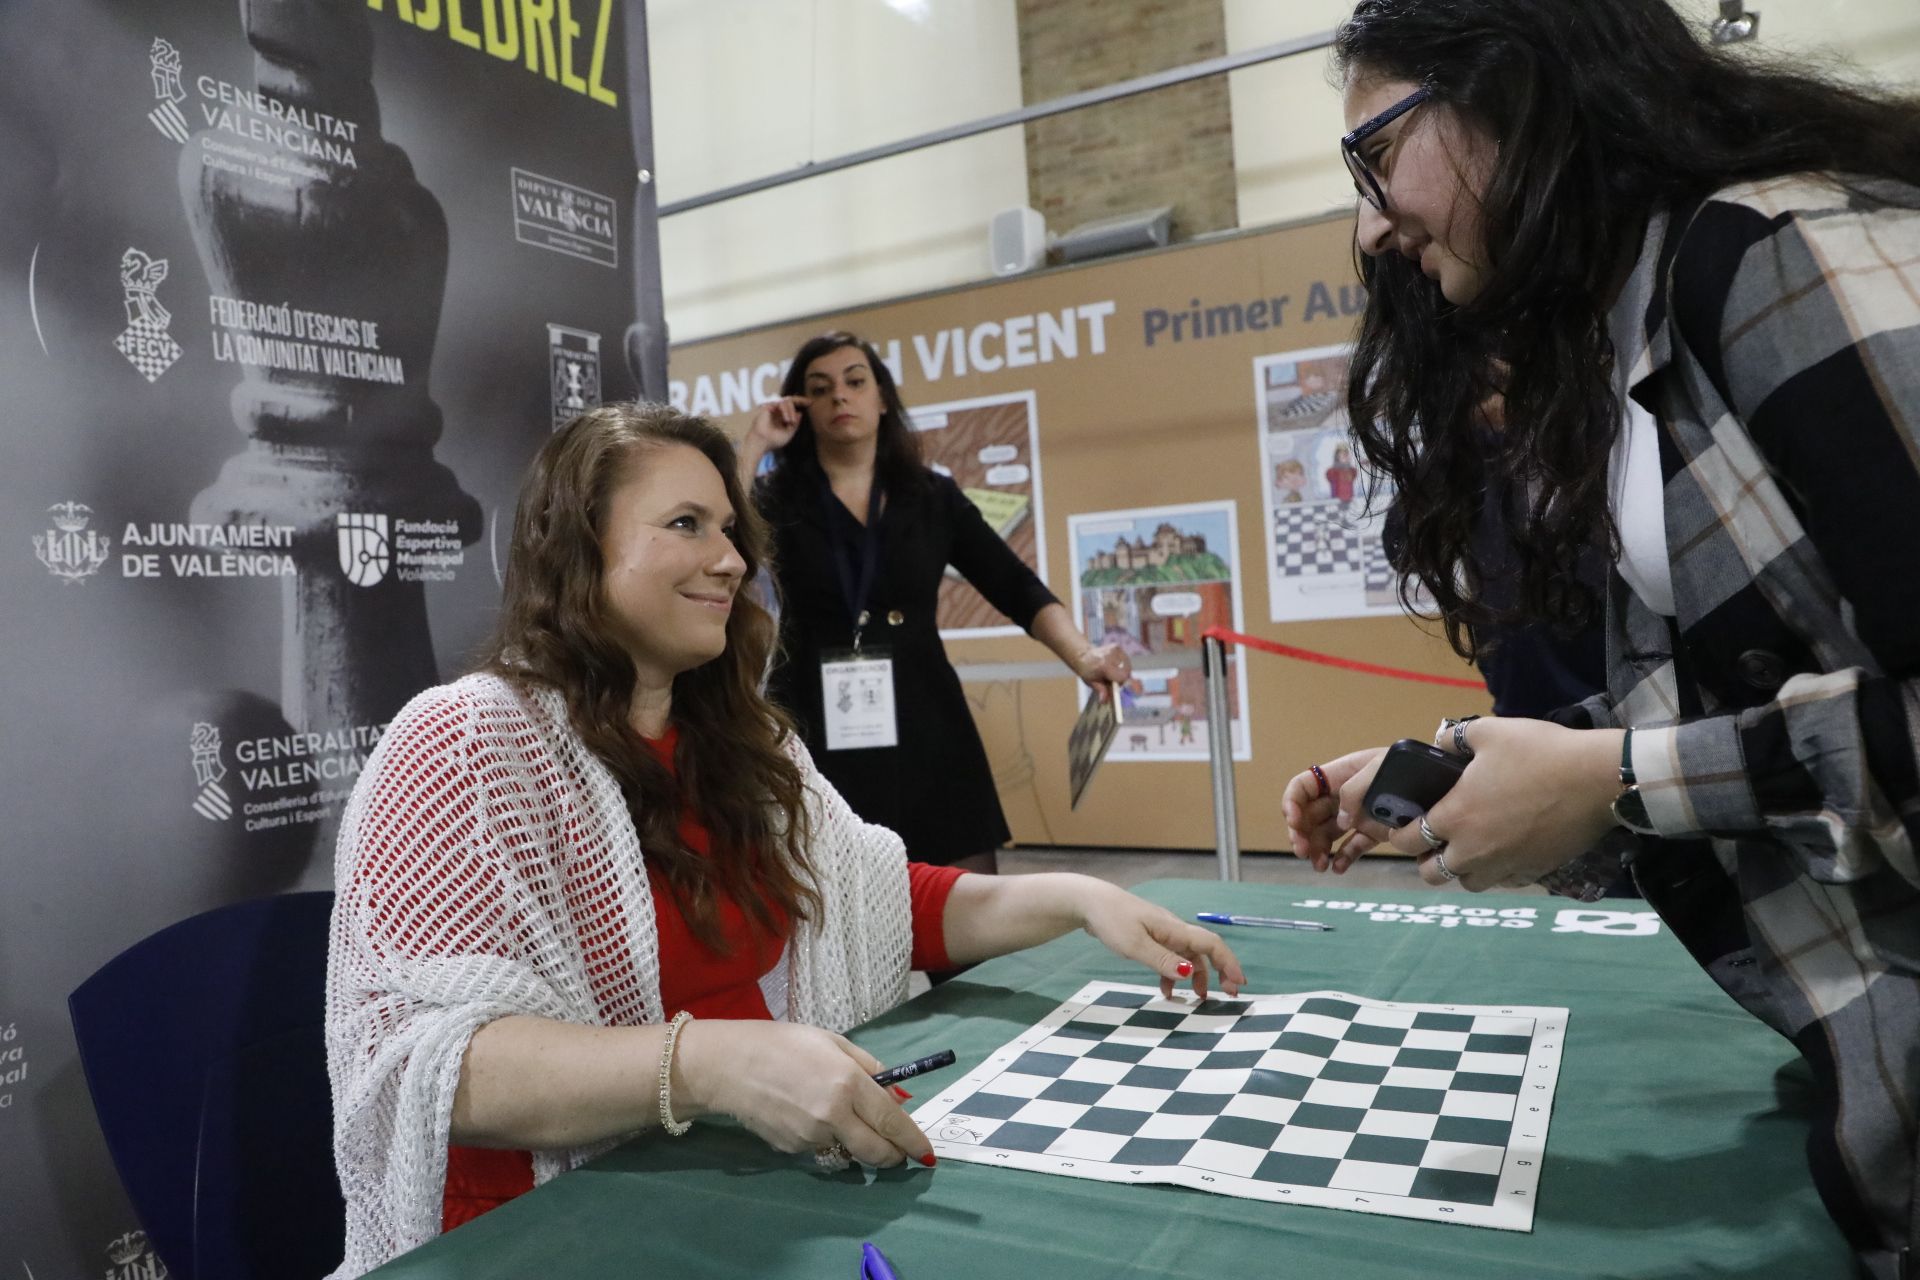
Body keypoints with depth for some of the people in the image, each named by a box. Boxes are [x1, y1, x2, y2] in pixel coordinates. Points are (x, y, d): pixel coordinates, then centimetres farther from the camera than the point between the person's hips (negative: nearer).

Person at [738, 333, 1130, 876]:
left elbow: (1018, 590, 2)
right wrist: (753, 447, -10)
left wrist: (1083, 657, -15)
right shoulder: (776, 499, 3)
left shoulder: (934, 496, 7)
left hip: (926, 733, 2)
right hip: (818, 739, -1)